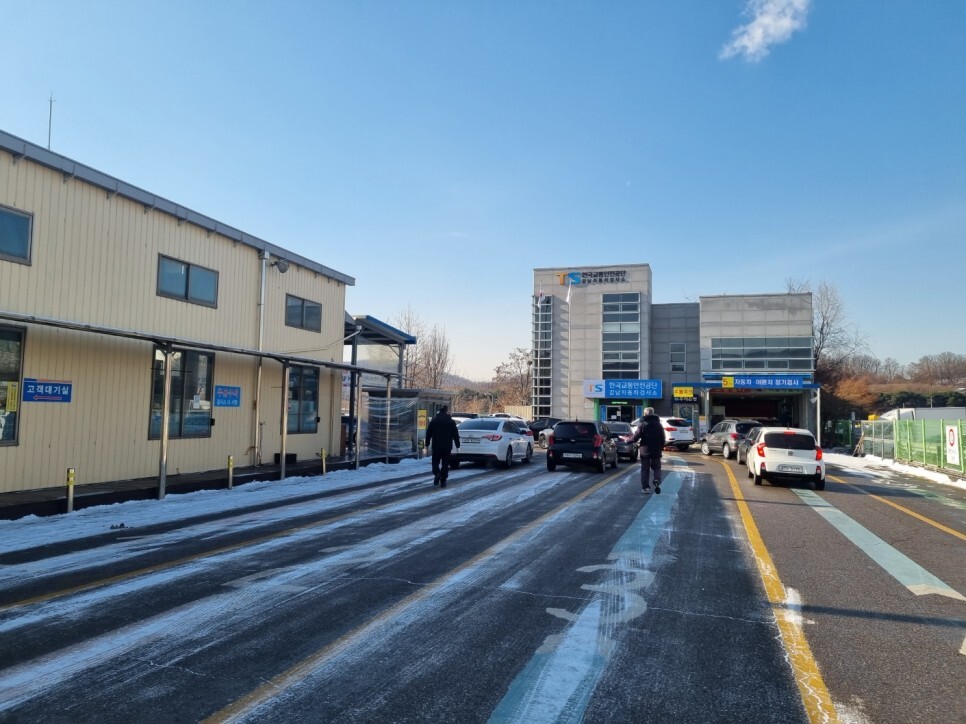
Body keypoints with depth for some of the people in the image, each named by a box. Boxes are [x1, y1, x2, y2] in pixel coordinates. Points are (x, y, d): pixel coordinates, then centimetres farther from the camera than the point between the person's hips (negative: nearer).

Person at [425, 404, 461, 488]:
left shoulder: (433, 421, 3)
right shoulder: (451, 422, -1)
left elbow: (428, 433, 4)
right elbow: (456, 435, 0)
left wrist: (427, 444, 11)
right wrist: (457, 445, 6)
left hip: (436, 446, 1)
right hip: (447, 446, -1)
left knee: (435, 461, 12)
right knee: (445, 463, 6)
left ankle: (437, 474, -15)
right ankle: (443, 481, 4)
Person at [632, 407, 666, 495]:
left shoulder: (642, 425, -7)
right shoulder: (659, 425, 3)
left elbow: (636, 437, -10)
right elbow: (663, 439, 2)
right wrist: (661, 448, 15)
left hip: (645, 451, -2)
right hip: (656, 451, 2)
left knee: (645, 469, 7)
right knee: (656, 468, 13)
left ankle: (646, 487, 1)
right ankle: (657, 481, -13)